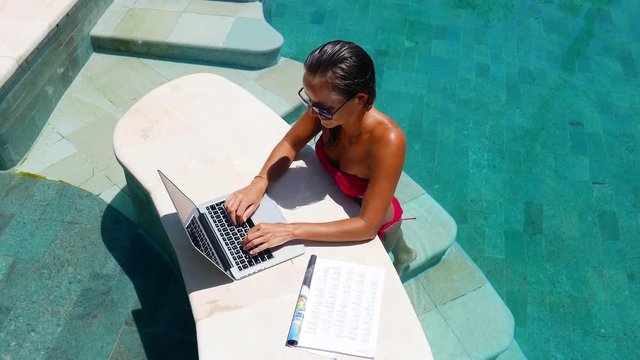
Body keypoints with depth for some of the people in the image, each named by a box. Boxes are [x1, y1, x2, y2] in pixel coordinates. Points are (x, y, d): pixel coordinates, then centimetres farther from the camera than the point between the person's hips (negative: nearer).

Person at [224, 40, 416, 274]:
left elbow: (367, 225, -37)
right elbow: (290, 144, -9)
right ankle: (402, 254, 65)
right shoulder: (327, 107, -27)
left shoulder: (387, 141, -41)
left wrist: (292, 231, -43)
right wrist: (259, 183, -27)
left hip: (374, 229, -4)